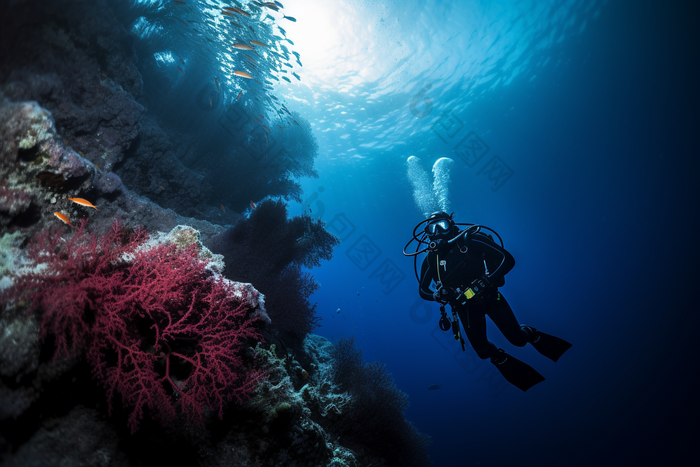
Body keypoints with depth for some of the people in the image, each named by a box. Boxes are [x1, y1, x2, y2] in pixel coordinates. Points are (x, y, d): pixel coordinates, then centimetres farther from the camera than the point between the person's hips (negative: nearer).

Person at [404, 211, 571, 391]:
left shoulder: (470, 240, -16)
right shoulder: (431, 259, -10)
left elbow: (507, 259, -17)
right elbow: (423, 290, 3)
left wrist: (487, 281, -27)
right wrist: (439, 296, -18)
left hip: (489, 296, -2)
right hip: (466, 308, 2)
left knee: (517, 338, -6)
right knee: (483, 351, -1)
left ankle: (531, 334, 32)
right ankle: (520, 374, 30)